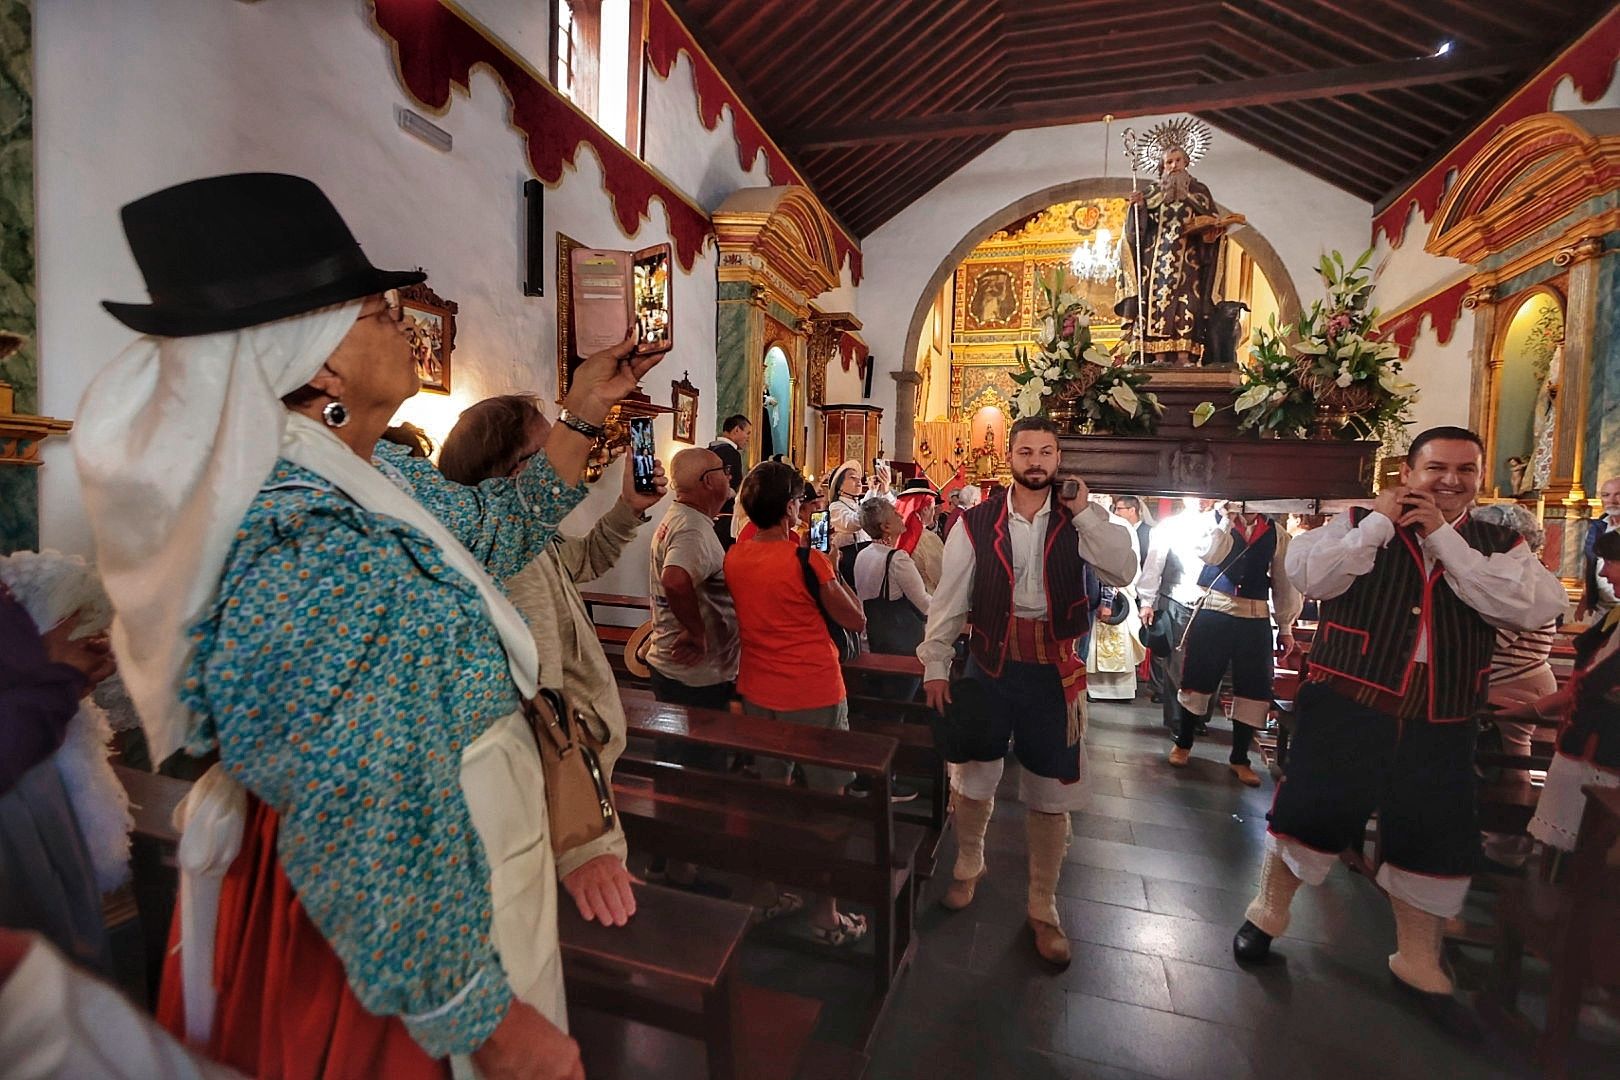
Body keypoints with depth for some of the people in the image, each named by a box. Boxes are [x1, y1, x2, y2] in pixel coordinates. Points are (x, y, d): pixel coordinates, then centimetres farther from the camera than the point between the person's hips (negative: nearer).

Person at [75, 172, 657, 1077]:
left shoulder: (373, 471, -5)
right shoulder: (314, 558, -34)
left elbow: (502, 529, 11)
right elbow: (379, 855, -31)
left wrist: (583, 416, 7)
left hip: (442, 849, 8)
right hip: (435, 923, -8)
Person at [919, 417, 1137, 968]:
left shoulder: (1079, 522, -1)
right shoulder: (977, 522, -6)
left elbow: (1124, 571, -16)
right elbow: (949, 599, -5)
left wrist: (1086, 510, -18)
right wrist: (935, 667, -6)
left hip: (1053, 672, 1)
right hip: (990, 665, 0)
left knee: (1050, 793, 13)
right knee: (973, 776, 15)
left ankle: (1043, 907, 34)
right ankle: (968, 865, 45)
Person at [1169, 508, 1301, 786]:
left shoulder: (1276, 534, 5)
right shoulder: (1216, 521, -1)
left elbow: (1283, 581, 9)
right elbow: (1210, 555, -20)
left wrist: (1285, 627, 10)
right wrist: (1228, 519, -17)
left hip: (1255, 620, 3)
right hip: (1213, 614, -2)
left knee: (1253, 688, 7)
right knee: (1199, 679, 8)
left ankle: (1239, 758, 25)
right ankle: (1183, 743, 28)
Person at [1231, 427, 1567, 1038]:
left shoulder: (1500, 545, 9)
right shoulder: (1360, 525, 2)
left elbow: (1533, 608, -9)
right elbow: (1307, 575, -13)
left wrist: (1443, 537, -10)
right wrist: (1381, 521, -11)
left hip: (1439, 724, 3)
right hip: (1346, 705, -3)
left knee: (1436, 836, 12)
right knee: (1311, 810, 0)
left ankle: (1417, 964, 35)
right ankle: (1268, 912, 26)